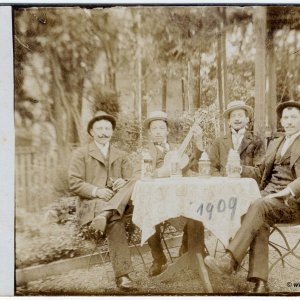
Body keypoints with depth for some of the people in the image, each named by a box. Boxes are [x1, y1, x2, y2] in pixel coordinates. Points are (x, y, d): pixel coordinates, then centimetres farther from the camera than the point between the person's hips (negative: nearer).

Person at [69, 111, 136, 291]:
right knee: (115, 221, -35)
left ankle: (104, 215, -44)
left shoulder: (121, 155, 22)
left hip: (118, 203, 4)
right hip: (91, 204, -3)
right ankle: (122, 276, -36)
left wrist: (124, 182, -12)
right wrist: (96, 191, -19)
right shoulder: (81, 154, 10)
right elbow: (74, 183, -1)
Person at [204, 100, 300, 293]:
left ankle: (230, 260, -38)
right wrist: (239, 169, 6)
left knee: (258, 206, -33)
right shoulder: (275, 143, 24)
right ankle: (260, 281, -29)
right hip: (269, 194, 5)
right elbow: (260, 172, 25)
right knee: (260, 222, -28)